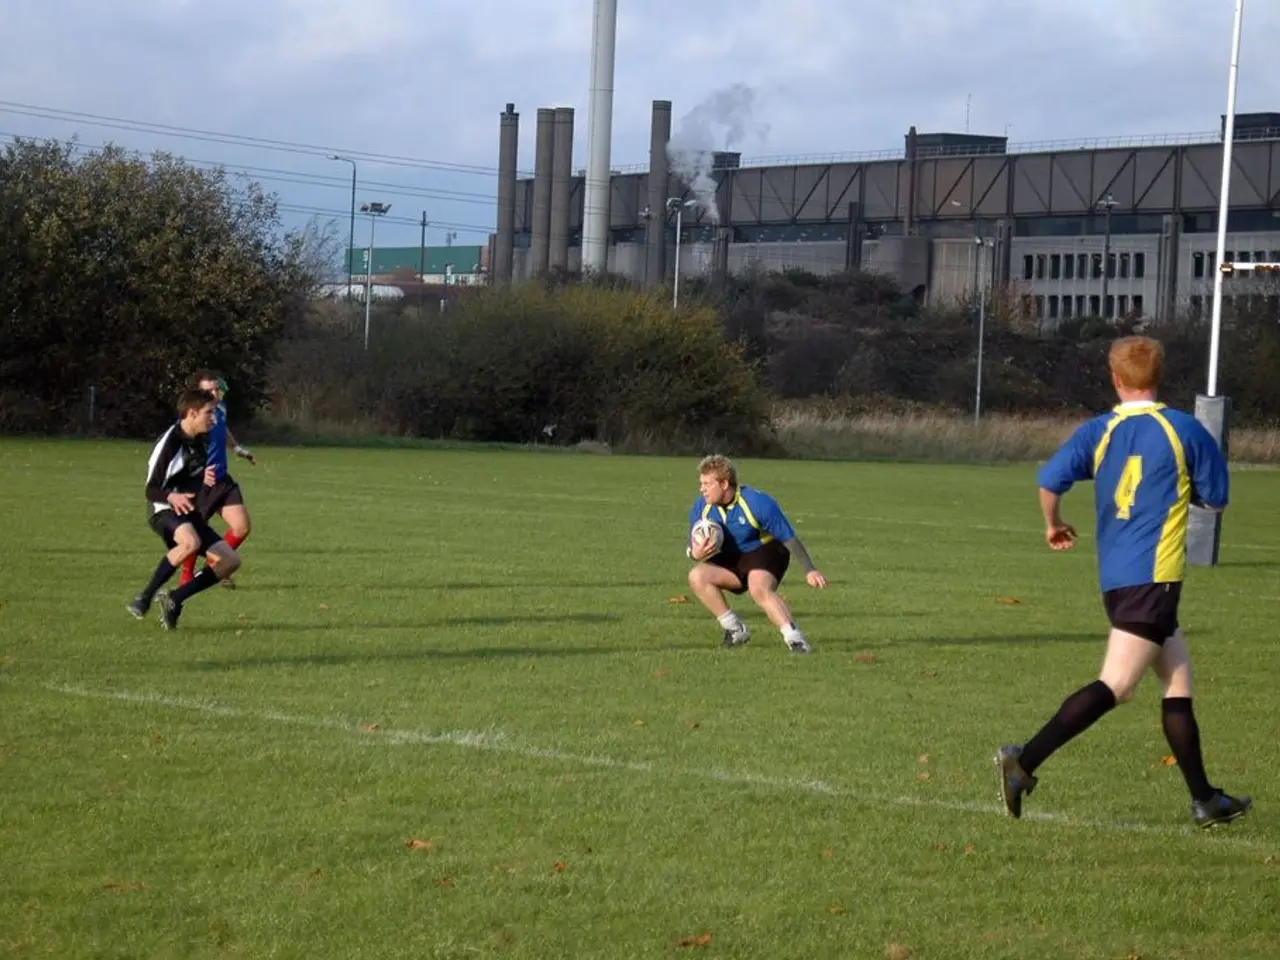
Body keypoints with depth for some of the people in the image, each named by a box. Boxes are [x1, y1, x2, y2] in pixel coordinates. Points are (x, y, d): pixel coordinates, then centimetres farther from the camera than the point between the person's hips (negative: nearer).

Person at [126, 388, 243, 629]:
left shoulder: (201, 440, 7)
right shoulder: (169, 442, -18)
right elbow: (151, 490, -18)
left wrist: (205, 479, 5)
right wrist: (172, 497, -38)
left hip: (188, 511, 9)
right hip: (163, 510, -9)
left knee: (230, 561, 0)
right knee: (191, 542, -40)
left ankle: (173, 600, 6)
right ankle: (145, 598, -27)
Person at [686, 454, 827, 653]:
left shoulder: (757, 502, -23)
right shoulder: (700, 508, -9)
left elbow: (789, 538, -17)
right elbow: (693, 549, 0)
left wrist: (809, 570, -18)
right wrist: (695, 554, -26)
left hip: (765, 552, -6)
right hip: (731, 560, 6)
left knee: (759, 589, -36)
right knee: (697, 576, -19)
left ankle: (795, 639, -34)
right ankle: (735, 629, -8)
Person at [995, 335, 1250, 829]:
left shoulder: (1098, 431, 6)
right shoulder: (1184, 429, -2)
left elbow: (1050, 479, -6)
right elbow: (1216, 497, 4)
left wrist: (1054, 524, 13)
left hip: (1114, 575, 6)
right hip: (1154, 576, -6)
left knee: (1178, 685, 14)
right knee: (1116, 685, -12)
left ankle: (1205, 801, 17)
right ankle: (1025, 761, -24)